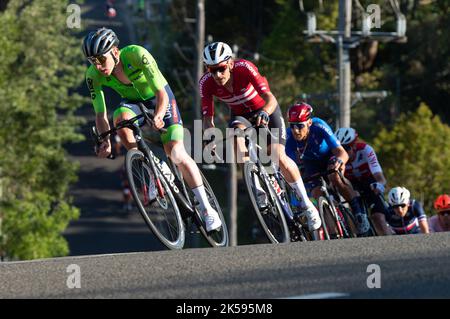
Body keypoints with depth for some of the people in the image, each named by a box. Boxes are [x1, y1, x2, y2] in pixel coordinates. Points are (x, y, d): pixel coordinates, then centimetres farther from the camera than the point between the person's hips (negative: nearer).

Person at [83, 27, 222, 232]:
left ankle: (207, 209, -9)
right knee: (120, 117, -33)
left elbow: (161, 93, -35)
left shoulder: (137, 55, -33)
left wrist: (159, 116, -54)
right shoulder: (94, 75, -22)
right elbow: (100, 114, -18)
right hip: (133, 102, 3)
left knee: (175, 152, -19)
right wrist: (105, 141, -36)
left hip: (158, 98, -3)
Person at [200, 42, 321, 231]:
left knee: (279, 156, -17)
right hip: (240, 115, 3)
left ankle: (306, 204, 0)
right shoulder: (206, 83, -23)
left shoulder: (244, 68, -32)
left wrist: (264, 113, -60)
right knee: (236, 134, -32)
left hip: (265, 110, -3)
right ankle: (257, 190, -25)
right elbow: (207, 117, -23)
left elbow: (270, 99, -40)